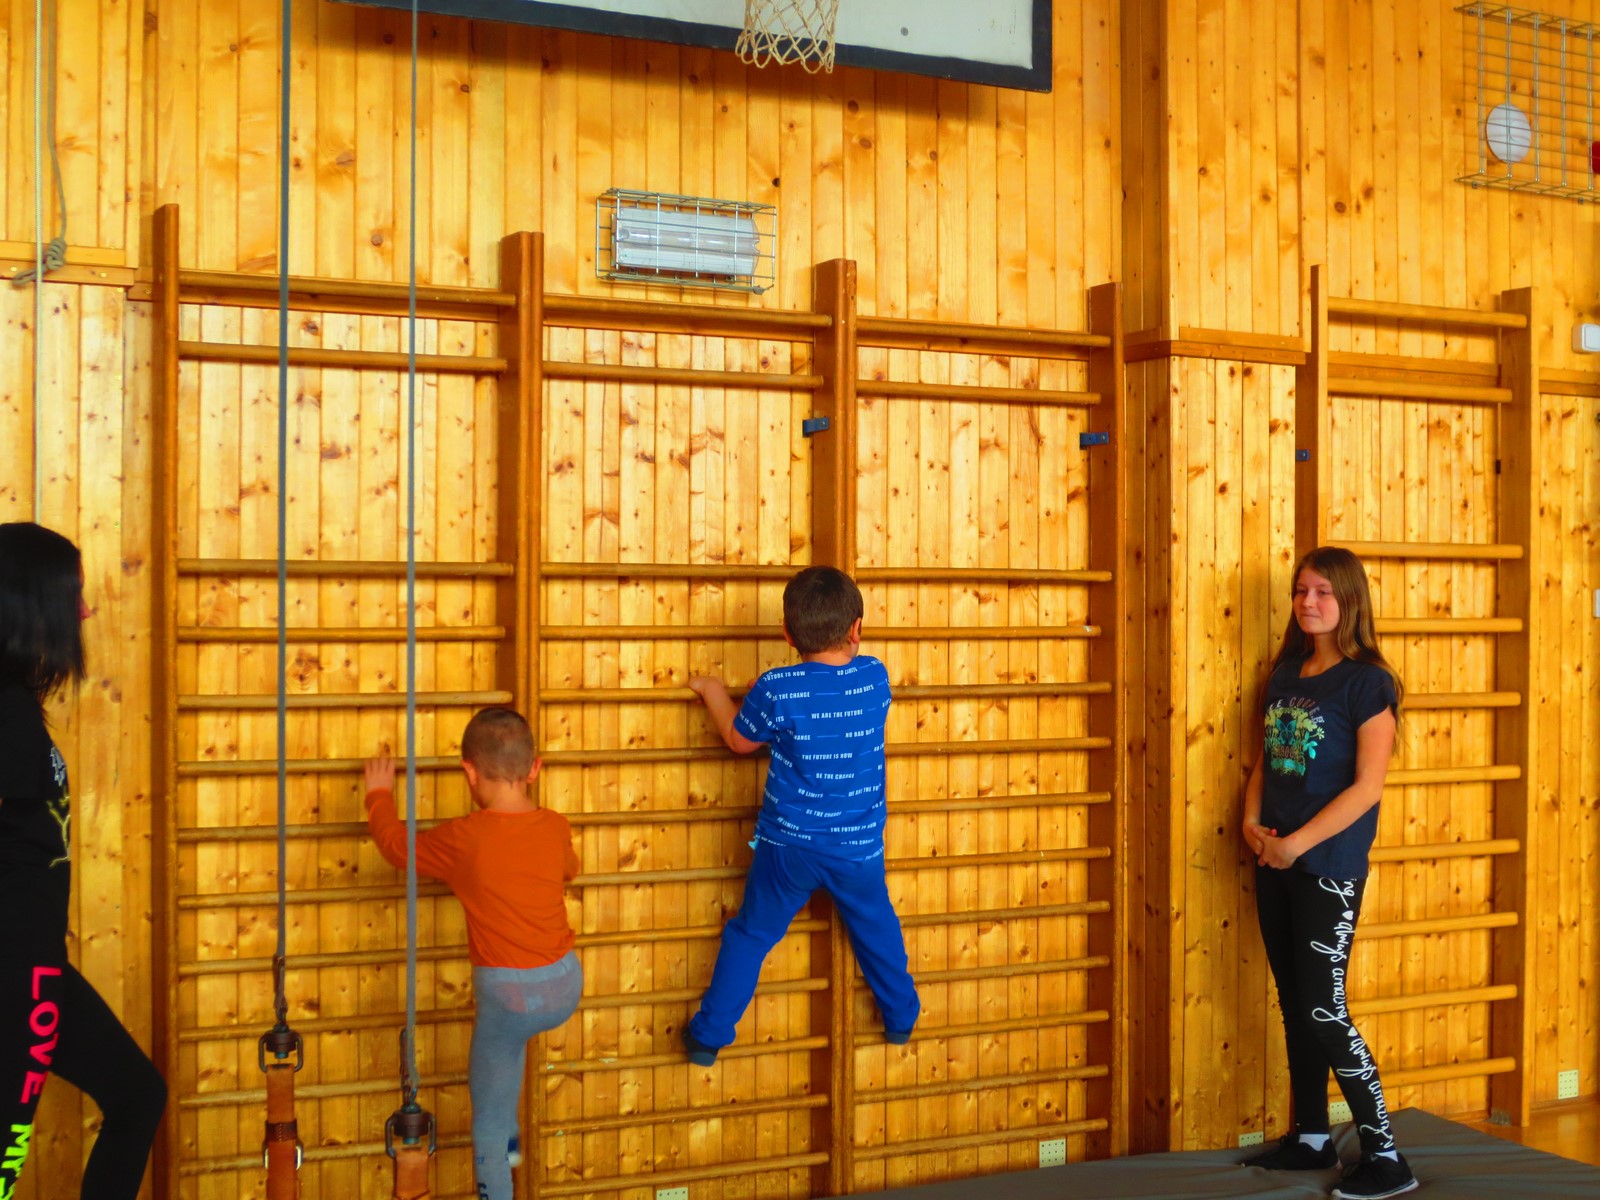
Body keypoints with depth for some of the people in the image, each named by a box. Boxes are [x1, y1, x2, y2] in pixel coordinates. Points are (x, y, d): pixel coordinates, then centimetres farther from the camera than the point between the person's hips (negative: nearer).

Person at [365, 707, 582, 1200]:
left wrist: (379, 794, 21)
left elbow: (395, 844, 3)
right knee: (509, 1033, 37)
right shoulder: (555, 827, -1)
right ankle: (510, 1142, 44)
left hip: (508, 993, -5)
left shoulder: (464, 839, -14)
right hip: (566, 985, 6)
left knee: (488, 1122, 10)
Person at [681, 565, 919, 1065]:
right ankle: (901, 1018, 40)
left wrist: (715, 693, 16)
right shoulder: (874, 677, -10)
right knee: (877, 930, 25)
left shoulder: (777, 691, -17)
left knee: (751, 935, 14)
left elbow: (739, 740, 1)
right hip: (859, 846, 2)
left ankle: (708, 1037, 20)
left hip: (788, 845, -2)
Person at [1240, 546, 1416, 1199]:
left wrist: (1297, 843, -17)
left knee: (1323, 1012, -7)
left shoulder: (1367, 681, -10)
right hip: (1276, 862, 7)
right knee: (1295, 1006, 13)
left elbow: (1367, 787, -15)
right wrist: (1252, 822, -2)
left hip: (1328, 867, -7)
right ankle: (1311, 1138, 26)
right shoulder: (1284, 674, 10)